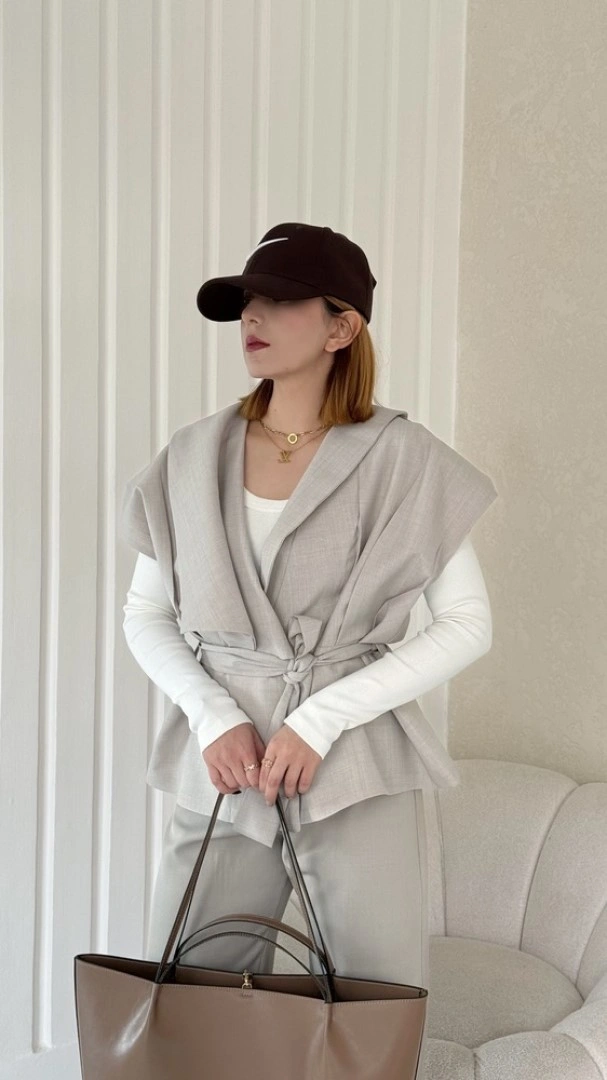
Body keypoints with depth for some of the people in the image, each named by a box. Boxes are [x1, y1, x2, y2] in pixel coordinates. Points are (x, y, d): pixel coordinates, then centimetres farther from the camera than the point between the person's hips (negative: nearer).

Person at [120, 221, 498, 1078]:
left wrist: (321, 718, -13)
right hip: (221, 763, 3)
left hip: (356, 766, -2)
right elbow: (145, 615, 9)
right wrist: (212, 717, -8)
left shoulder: (402, 459, -5)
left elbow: (468, 624, -5)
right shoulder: (193, 459, 4)